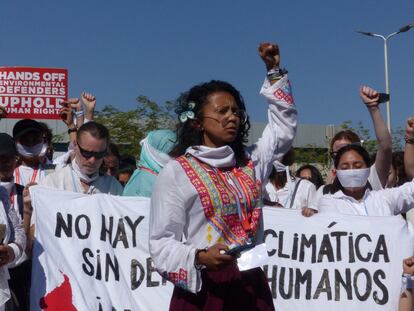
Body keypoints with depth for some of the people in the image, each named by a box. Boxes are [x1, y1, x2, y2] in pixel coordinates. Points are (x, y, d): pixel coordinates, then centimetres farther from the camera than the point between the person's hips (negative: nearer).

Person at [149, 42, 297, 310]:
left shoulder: (249, 165, 12)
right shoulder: (176, 172, -4)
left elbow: (284, 129, 23)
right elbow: (162, 242, -6)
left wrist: (274, 71, 20)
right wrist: (199, 257, -24)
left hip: (252, 287, 5)